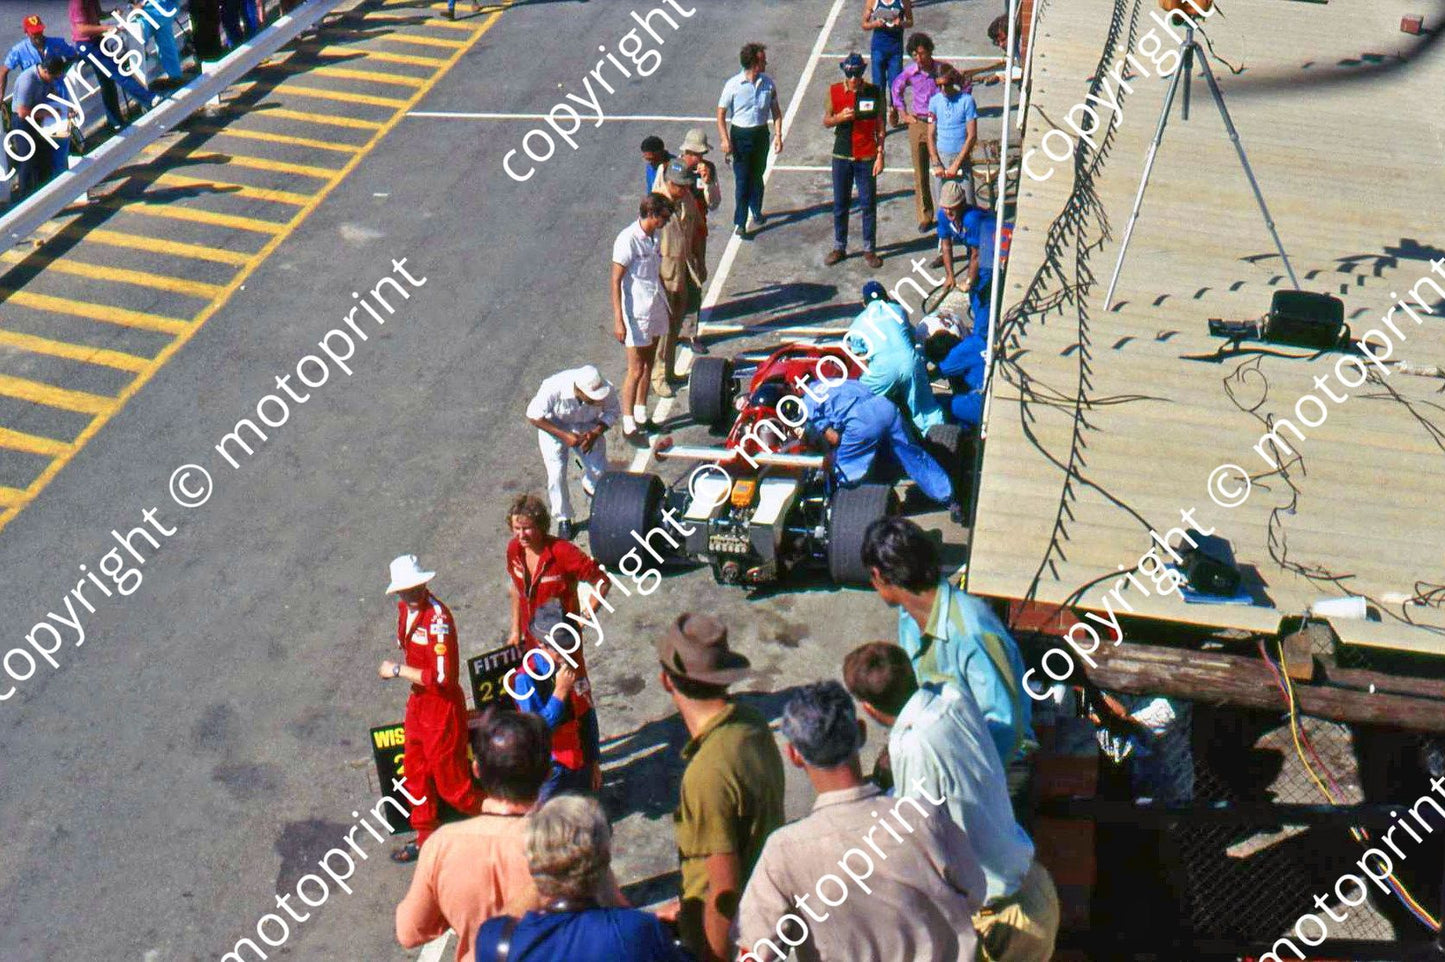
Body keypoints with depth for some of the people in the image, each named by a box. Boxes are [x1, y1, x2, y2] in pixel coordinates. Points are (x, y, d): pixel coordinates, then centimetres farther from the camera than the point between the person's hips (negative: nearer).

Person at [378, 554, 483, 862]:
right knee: (416, 774, 20)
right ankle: (426, 840, 37)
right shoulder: (405, 608, -1)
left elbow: (442, 677, -29)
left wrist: (398, 670, -21)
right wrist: (399, 669, 5)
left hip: (442, 706, -9)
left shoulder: (438, 619, -27)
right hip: (418, 701, 9)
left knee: (449, 781, 3)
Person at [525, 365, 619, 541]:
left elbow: (612, 412, -9)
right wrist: (564, 436, -30)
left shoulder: (606, 390, -30)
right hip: (554, 427, -2)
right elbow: (533, 416, -24)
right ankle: (563, 520, 7)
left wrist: (595, 433, -26)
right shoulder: (553, 388, -38)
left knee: (600, 471, -5)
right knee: (557, 474, -15)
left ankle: (590, 486, 34)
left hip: (587, 428, 2)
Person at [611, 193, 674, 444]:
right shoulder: (628, 240, -20)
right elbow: (616, 281, -18)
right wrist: (618, 320, -21)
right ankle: (628, 426, 9)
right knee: (636, 371, -2)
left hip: (656, 308, 8)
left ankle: (641, 416, 31)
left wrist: (665, 303, 23)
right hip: (637, 313, -8)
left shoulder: (654, 237, 4)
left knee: (648, 366, 17)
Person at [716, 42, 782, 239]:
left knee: (757, 176, 17)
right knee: (742, 180, -3)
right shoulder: (733, 85, -13)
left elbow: (775, 111, 8)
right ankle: (740, 222, 3)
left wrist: (778, 135, -1)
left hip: (761, 134, 4)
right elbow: (721, 113, -7)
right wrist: (725, 140, -15)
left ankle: (756, 211, 39)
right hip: (740, 135, -4)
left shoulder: (768, 83, -2)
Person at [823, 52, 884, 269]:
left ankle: (869, 249, 16)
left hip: (866, 157, -1)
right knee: (840, 205, 10)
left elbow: (879, 126, 1)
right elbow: (826, 121, 6)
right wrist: (839, 117, -16)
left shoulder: (874, 92, -4)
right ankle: (839, 247, 23)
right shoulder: (834, 91, -2)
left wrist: (880, 155, -4)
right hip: (841, 156, 1)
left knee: (868, 204, 4)